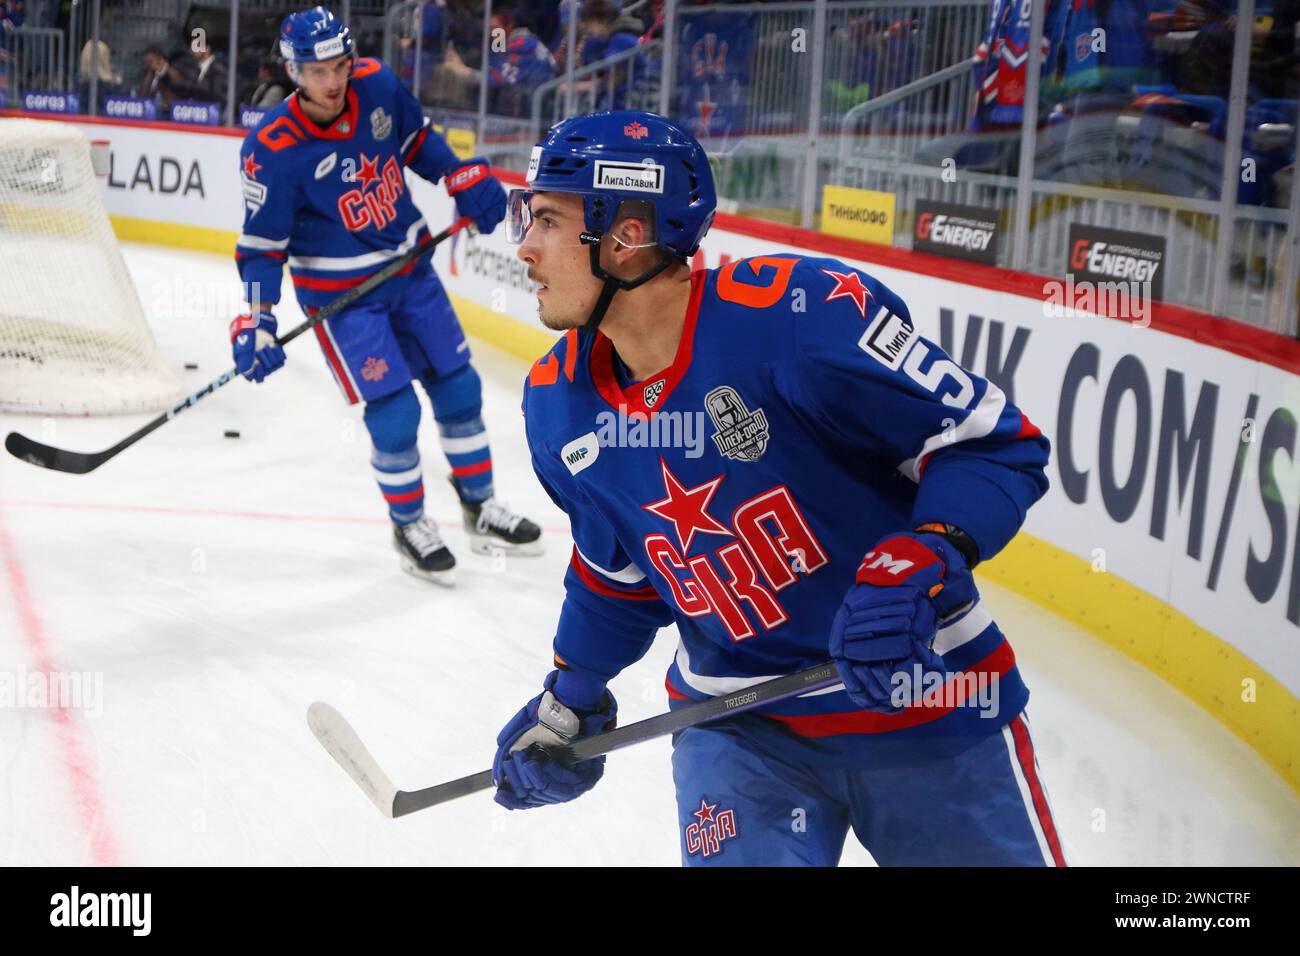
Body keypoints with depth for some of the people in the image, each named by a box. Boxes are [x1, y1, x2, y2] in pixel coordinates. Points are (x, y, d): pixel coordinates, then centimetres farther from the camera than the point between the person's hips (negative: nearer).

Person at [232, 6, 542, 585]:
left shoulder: (378, 86, -11)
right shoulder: (273, 151, -24)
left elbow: (417, 139, 11)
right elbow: (262, 244, -18)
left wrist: (464, 178, 2)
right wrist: (256, 319, -26)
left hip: (409, 270, 6)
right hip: (340, 294, -5)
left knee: (458, 386, 13)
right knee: (394, 412, -8)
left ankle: (481, 510, 32)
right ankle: (410, 527, 16)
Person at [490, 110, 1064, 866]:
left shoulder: (805, 315, -25)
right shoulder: (558, 403, -4)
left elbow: (995, 444, -19)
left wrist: (922, 563, -33)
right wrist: (569, 702, 18)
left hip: (929, 709, -3)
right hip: (739, 725, 4)